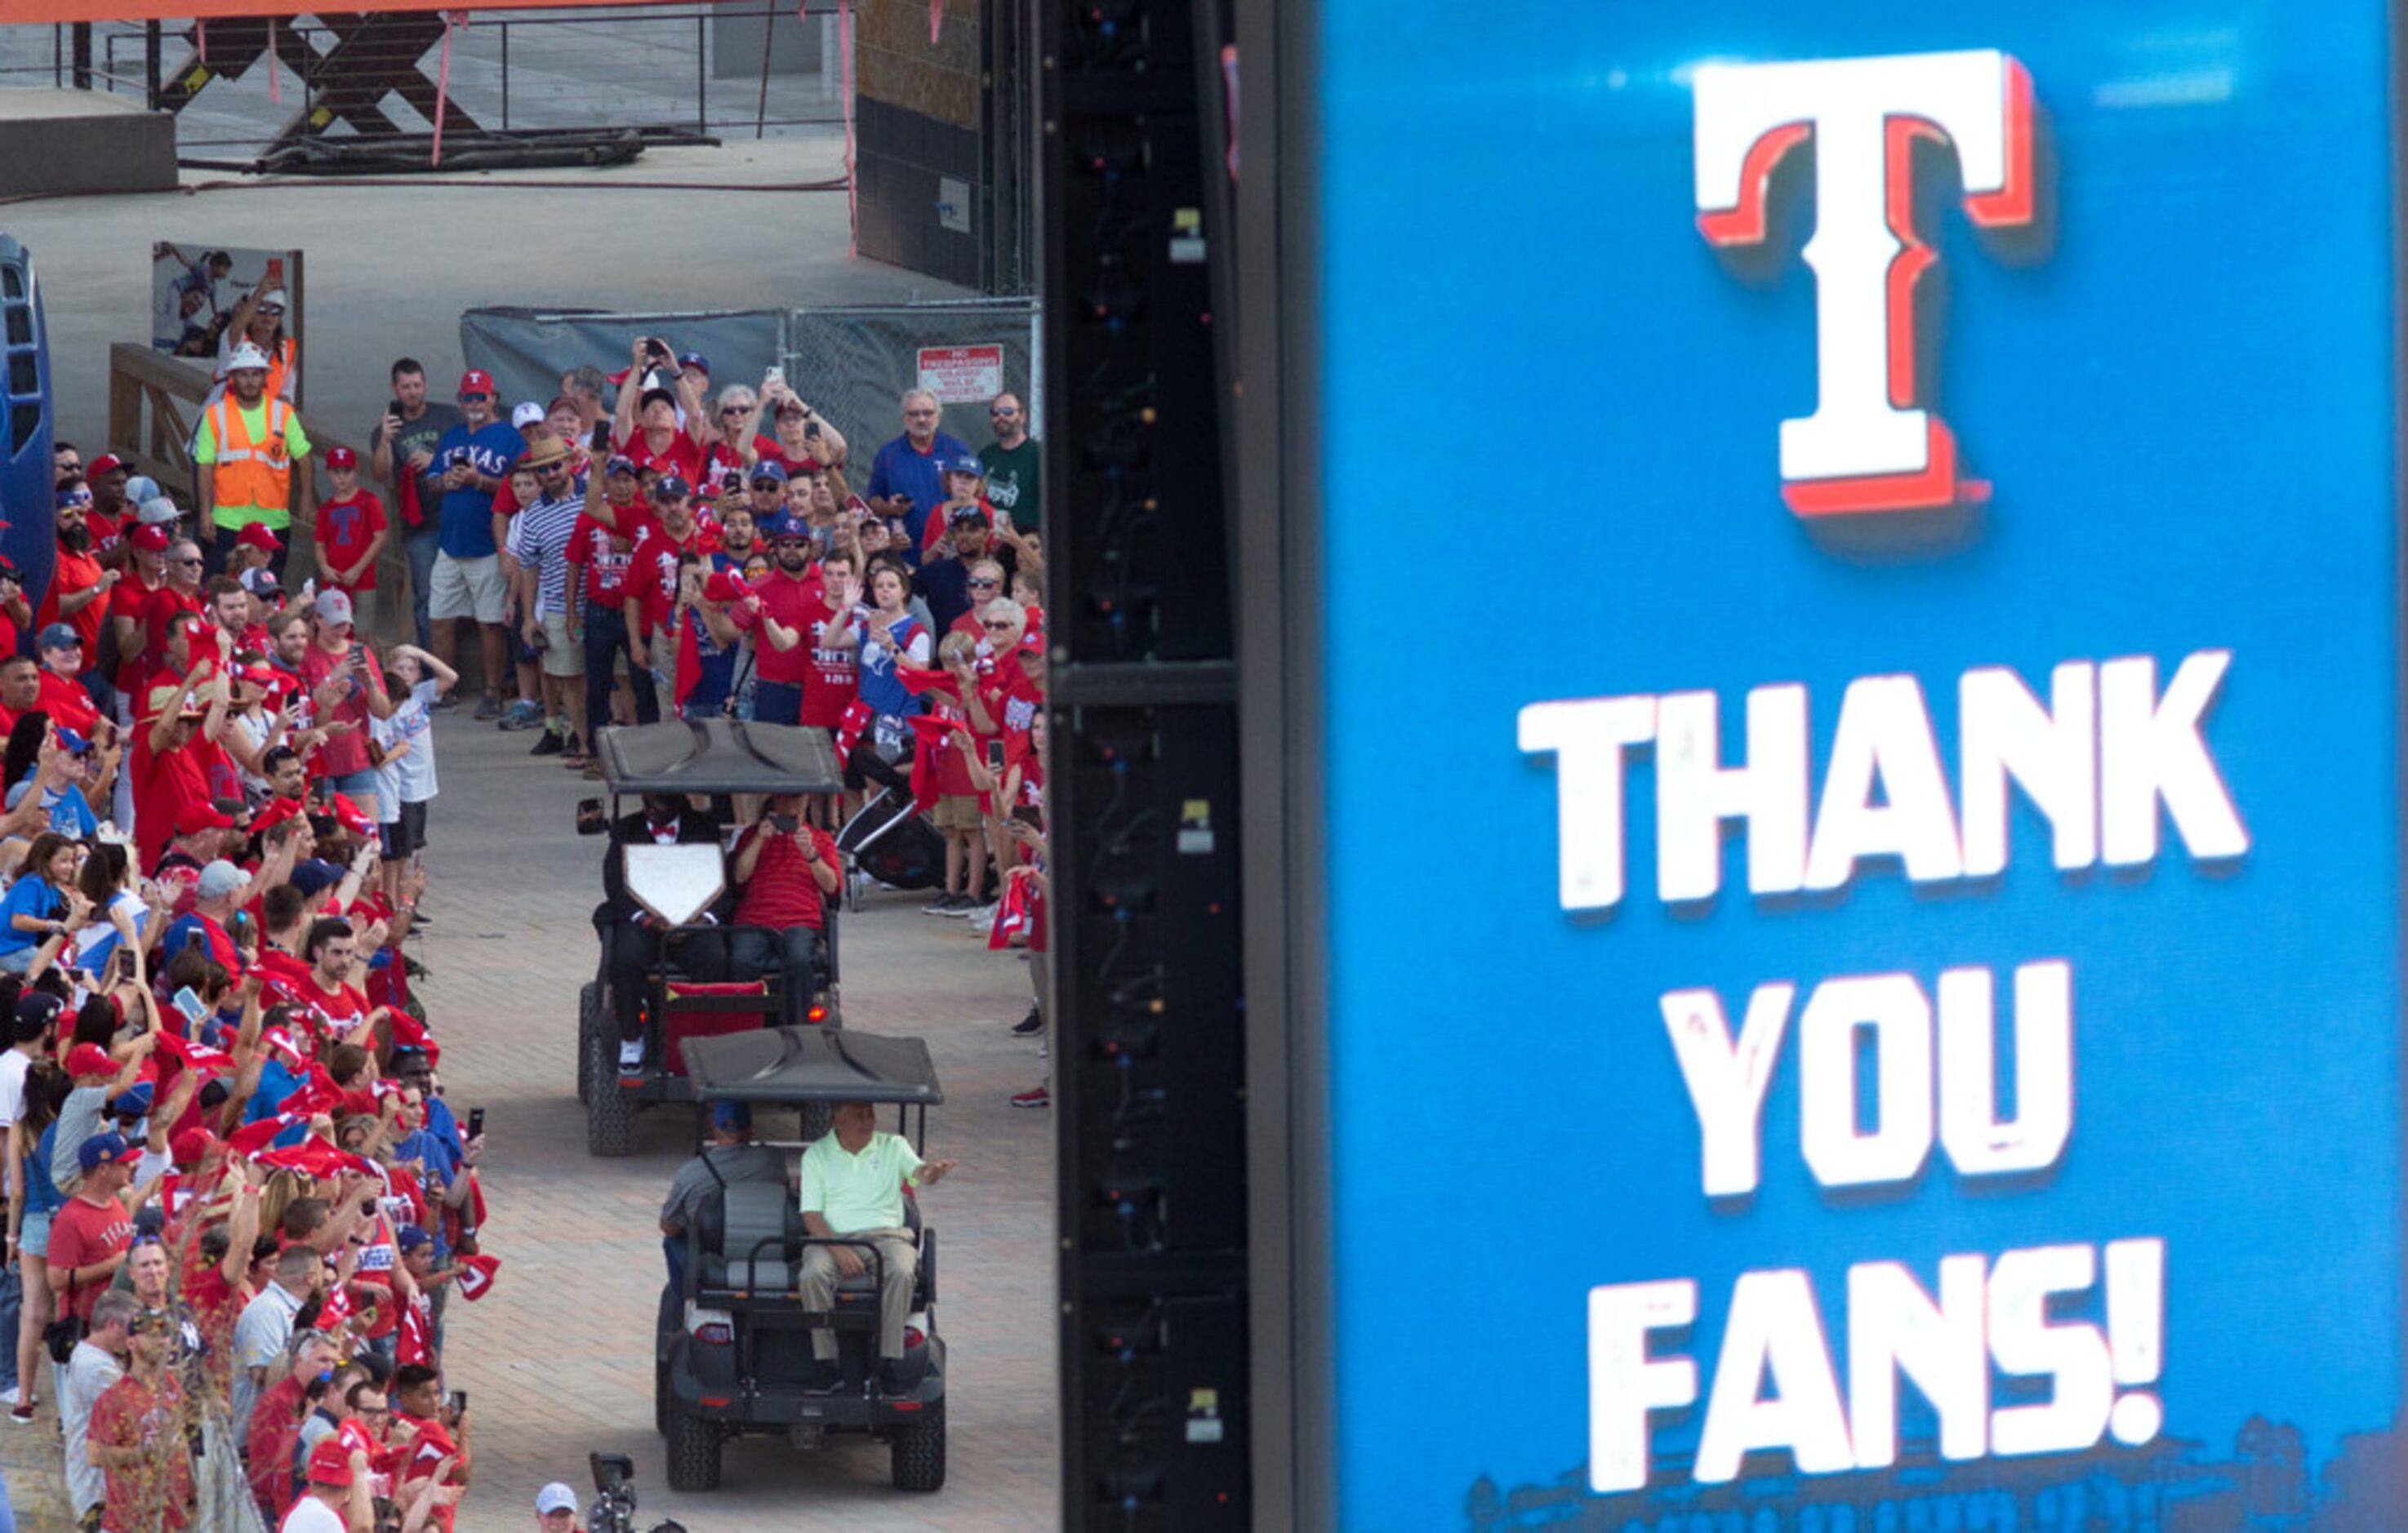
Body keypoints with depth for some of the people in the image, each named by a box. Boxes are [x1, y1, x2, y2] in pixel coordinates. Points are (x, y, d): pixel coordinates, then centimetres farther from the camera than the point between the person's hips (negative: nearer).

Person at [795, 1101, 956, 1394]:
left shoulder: (893, 1147, 13)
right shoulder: (817, 1155, 9)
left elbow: (918, 1172, -6)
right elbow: (811, 1215, 2)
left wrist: (931, 1174, -33)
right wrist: (839, 1250, -15)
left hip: (885, 1234, 0)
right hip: (833, 1237, 0)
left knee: (901, 1273, -33)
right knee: (813, 1274, -32)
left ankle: (888, 1364, -30)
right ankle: (825, 1365, -26)